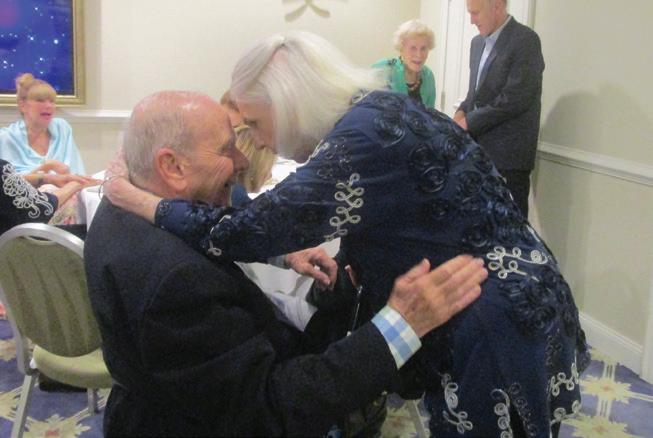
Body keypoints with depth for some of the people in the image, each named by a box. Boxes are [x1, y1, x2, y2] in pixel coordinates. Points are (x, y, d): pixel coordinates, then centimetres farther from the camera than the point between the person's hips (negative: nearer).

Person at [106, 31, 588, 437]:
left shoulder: (366, 137, -25)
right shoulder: (379, 111, 5)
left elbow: (251, 229, -25)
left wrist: (143, 202, -13)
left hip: (494, 332, -9)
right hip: (495, 311, 9)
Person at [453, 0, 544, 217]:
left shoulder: (525, 39, -10)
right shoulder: (478, 42, 14)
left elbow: (516, 98, -17)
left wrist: (470, 121, -13)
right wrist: (463, 111, 3)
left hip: (508, 153, -7)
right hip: (480, 149, 7)